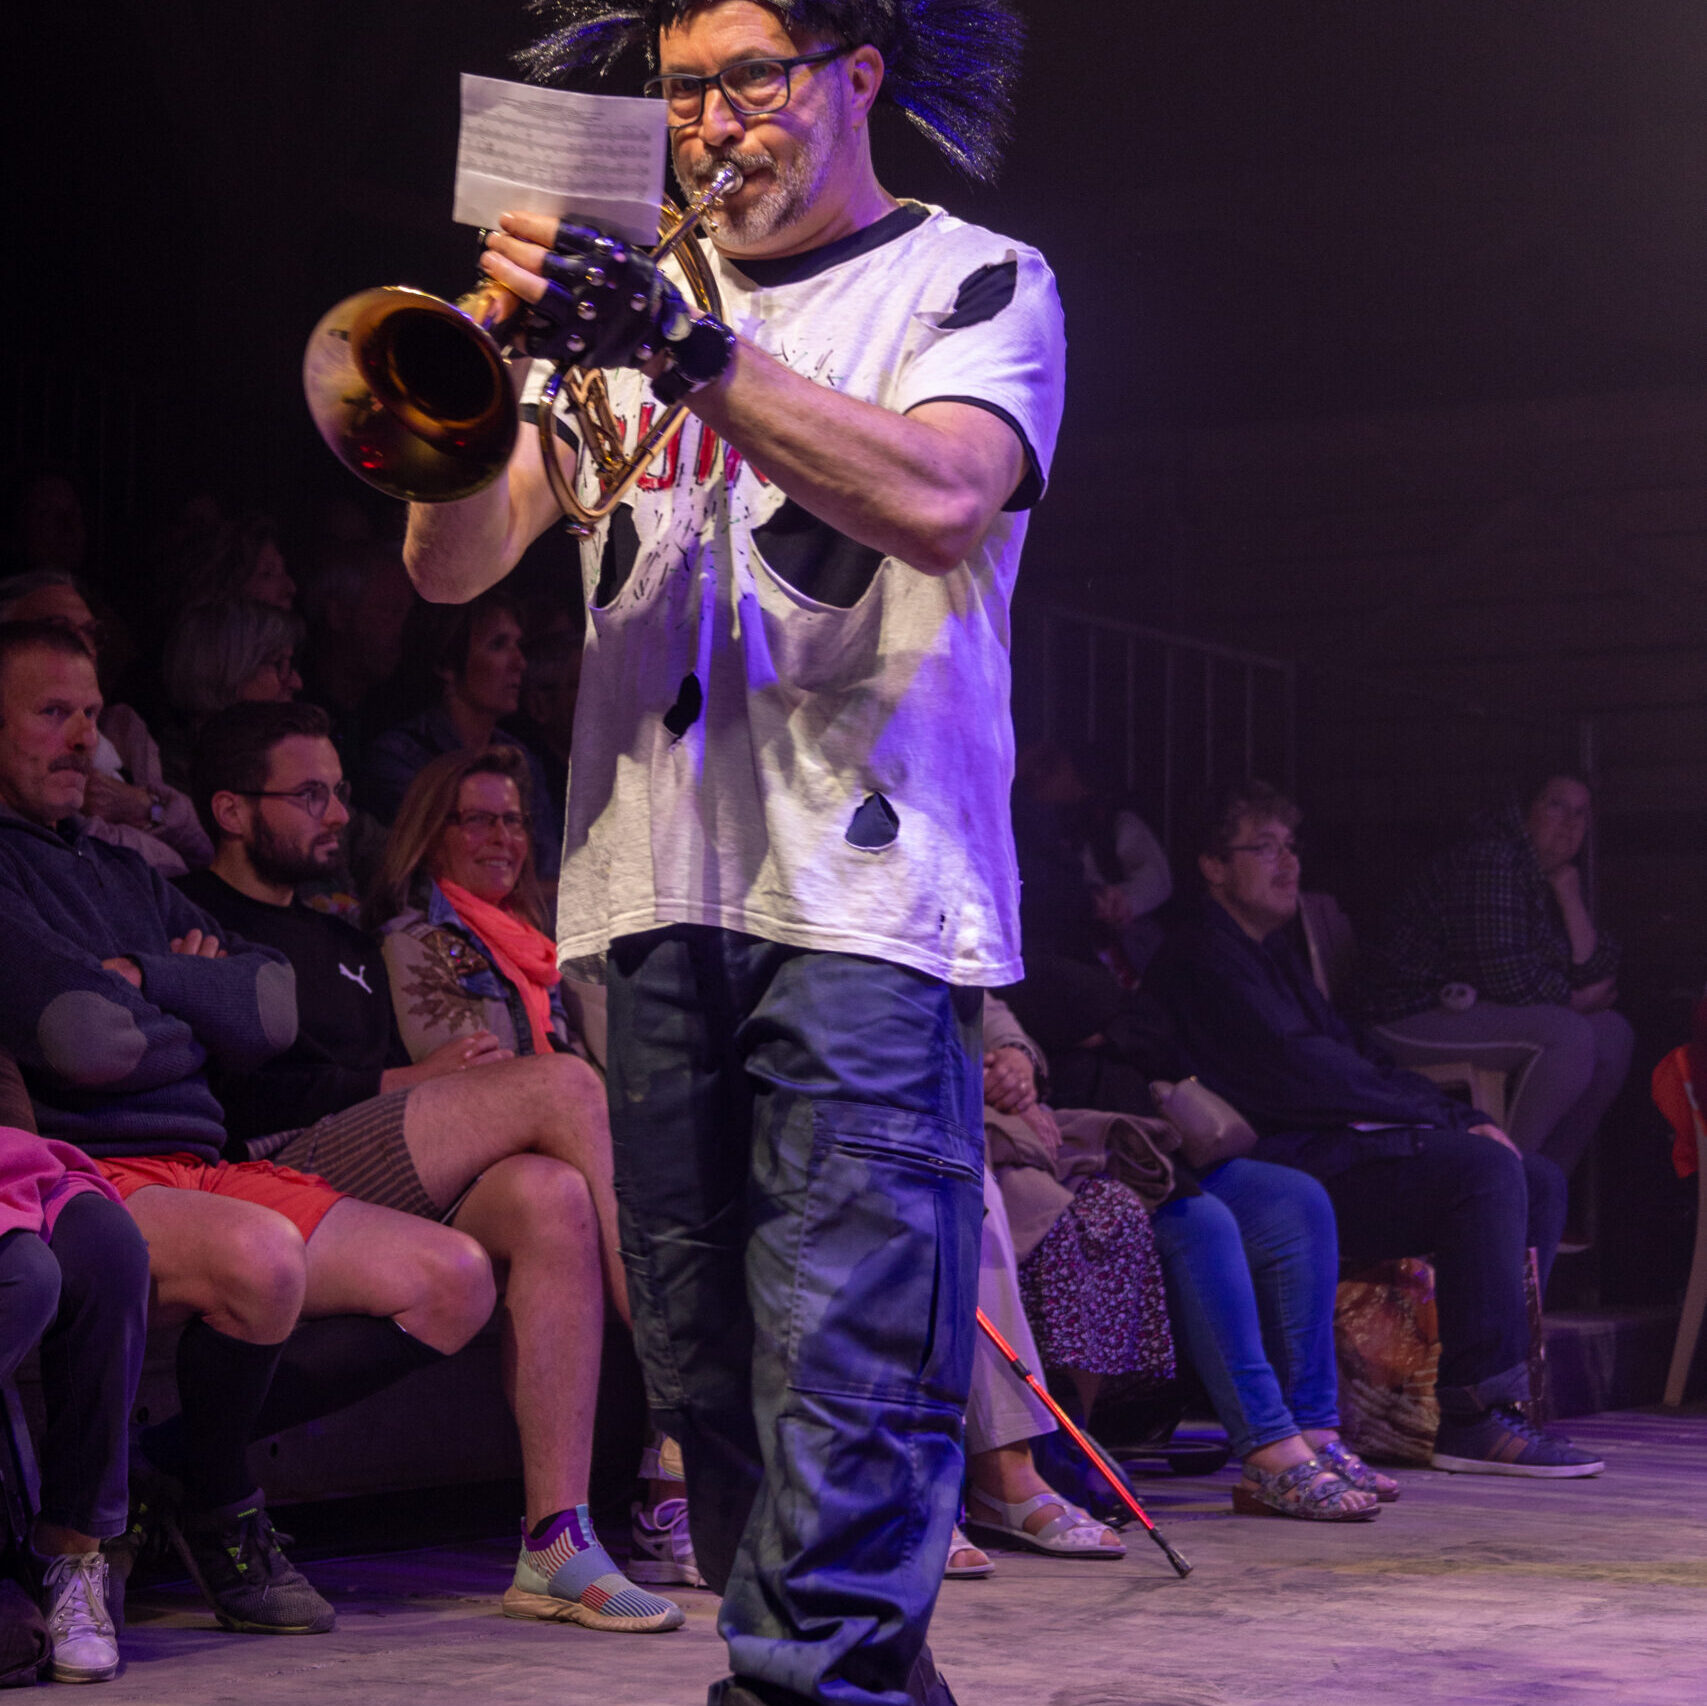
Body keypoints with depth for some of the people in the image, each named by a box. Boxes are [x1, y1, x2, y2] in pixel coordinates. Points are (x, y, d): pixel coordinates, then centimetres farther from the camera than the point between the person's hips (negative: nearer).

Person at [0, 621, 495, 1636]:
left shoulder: (126, 876, 24)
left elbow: (271, 1013, 15)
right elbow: (84, 1038, -16)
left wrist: (140, 978, -1)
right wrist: (188, 1009, 5)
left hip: (199, 1170, 9)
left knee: (455, 1280, -3)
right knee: (260, 1256, -38)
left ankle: (195, 1449, 2)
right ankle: (220, 1511, -9)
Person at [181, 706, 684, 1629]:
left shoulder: (345, 944, 34)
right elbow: (230, 1089, -7)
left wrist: (449, 1089, 2)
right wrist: (405, 1081, -4)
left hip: (382, 1178, 7)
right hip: (271, 1172, -7)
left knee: (551, 1198, -28)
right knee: (562, 1081, -20)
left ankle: (557, 1543, -34)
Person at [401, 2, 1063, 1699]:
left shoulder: (971, 282, 7)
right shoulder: (637, 292, 19)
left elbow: (938, 500, -14)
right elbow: (452, 565, 11)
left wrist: (684, 350, -22)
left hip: (865, 890, -5)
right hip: (655, 888, 5)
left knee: (847, 1366, -13)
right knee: (708, 1362, 7)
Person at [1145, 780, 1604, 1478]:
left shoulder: (1271, 949, 27)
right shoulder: (1201, 955, -5)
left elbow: (1351, 1055, 23)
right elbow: (1298, 1070, -15)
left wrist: (1458, 1117, 7)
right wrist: (1443, 1113, -10)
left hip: (1339, 1149, 10)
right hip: (1283, 1172, -10)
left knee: (1539, 1181, 2)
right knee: (1485, 1167, -25)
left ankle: (1490, 1389, -3)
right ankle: (1476, 1419, -27)